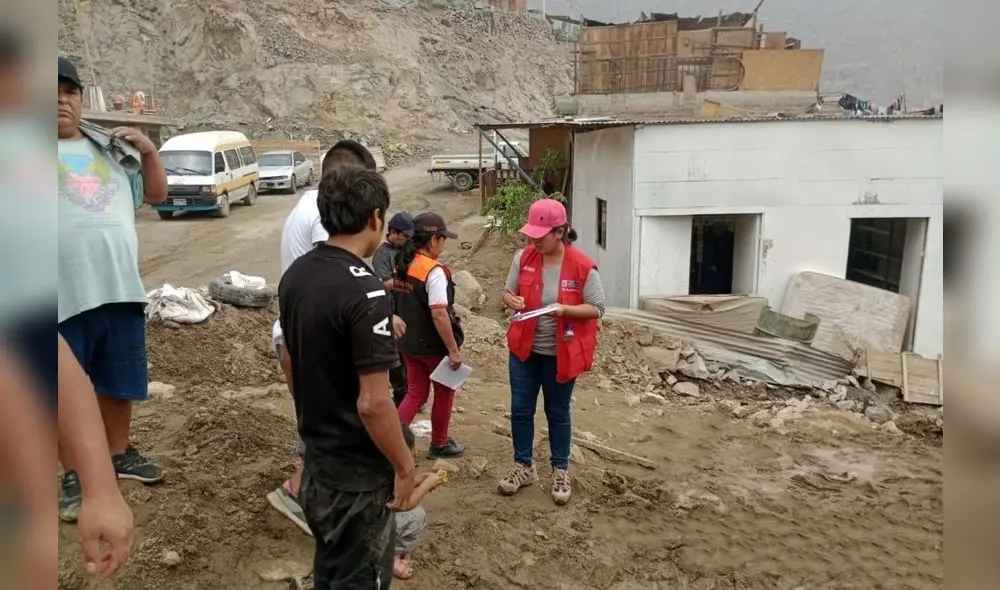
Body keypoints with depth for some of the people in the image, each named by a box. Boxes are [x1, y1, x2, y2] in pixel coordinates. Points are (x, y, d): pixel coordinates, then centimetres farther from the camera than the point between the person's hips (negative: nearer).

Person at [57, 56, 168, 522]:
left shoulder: (110, 148, 12)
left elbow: (156, 194, 18)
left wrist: (149, 151, 2)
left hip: (121, 288, 4)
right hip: (65, 296, -3)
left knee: (119, 382, 16)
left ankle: (119, 453, 35)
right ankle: (74, 474, 22)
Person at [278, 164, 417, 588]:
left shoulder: (294, 275, 1)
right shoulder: (363, 290, -26)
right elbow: (372, 403, -27)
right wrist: (404, 467, -14)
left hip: (316, 461, 8)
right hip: (359, 473, -8)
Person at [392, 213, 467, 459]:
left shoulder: (400, 265, 3)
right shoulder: (434, 271, -22)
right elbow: (439, 314, -26)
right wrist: (454, 350, -21)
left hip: (408, 342, 7)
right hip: (433, 345, -7)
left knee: (416, 392, 17)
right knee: (444, 393, 14)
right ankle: (439, 444, 28)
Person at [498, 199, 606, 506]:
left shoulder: (582, 267, -16)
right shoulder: (523, 258, -5)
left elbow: (597, 308, -11)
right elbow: (508, 292, 5)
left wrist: (565, 309, -27)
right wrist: (512, 300, -19)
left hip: (560, 353, -3)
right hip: (524, 349, 3)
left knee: (557, 413, 12)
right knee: (520, 410, 11)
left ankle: (561, 472, 29)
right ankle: (522, 467, 29)